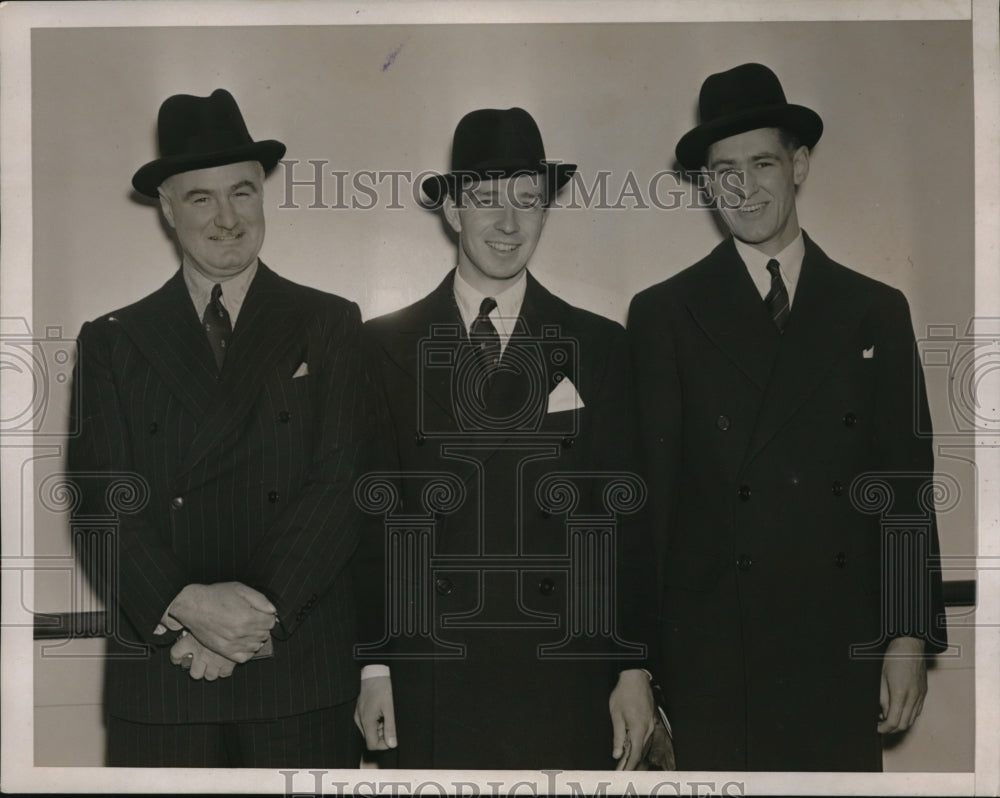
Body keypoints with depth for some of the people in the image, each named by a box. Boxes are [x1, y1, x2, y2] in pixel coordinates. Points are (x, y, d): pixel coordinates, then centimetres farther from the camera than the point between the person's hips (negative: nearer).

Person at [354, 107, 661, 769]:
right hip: (430, 687, 0)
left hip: (564, 686, 0)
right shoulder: (386, 345, 6)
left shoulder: (600, 347, 7)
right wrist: (374, 664, 1)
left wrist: (634, 669, 1)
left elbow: (625, 517, 5)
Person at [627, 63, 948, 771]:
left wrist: (911, 638, 1)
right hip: (712, 654, -1)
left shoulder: (876, 311, 9)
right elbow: (646, 492, 0)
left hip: (844, 655, 2)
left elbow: (906, 484, 7)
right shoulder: (664, 315, 3)